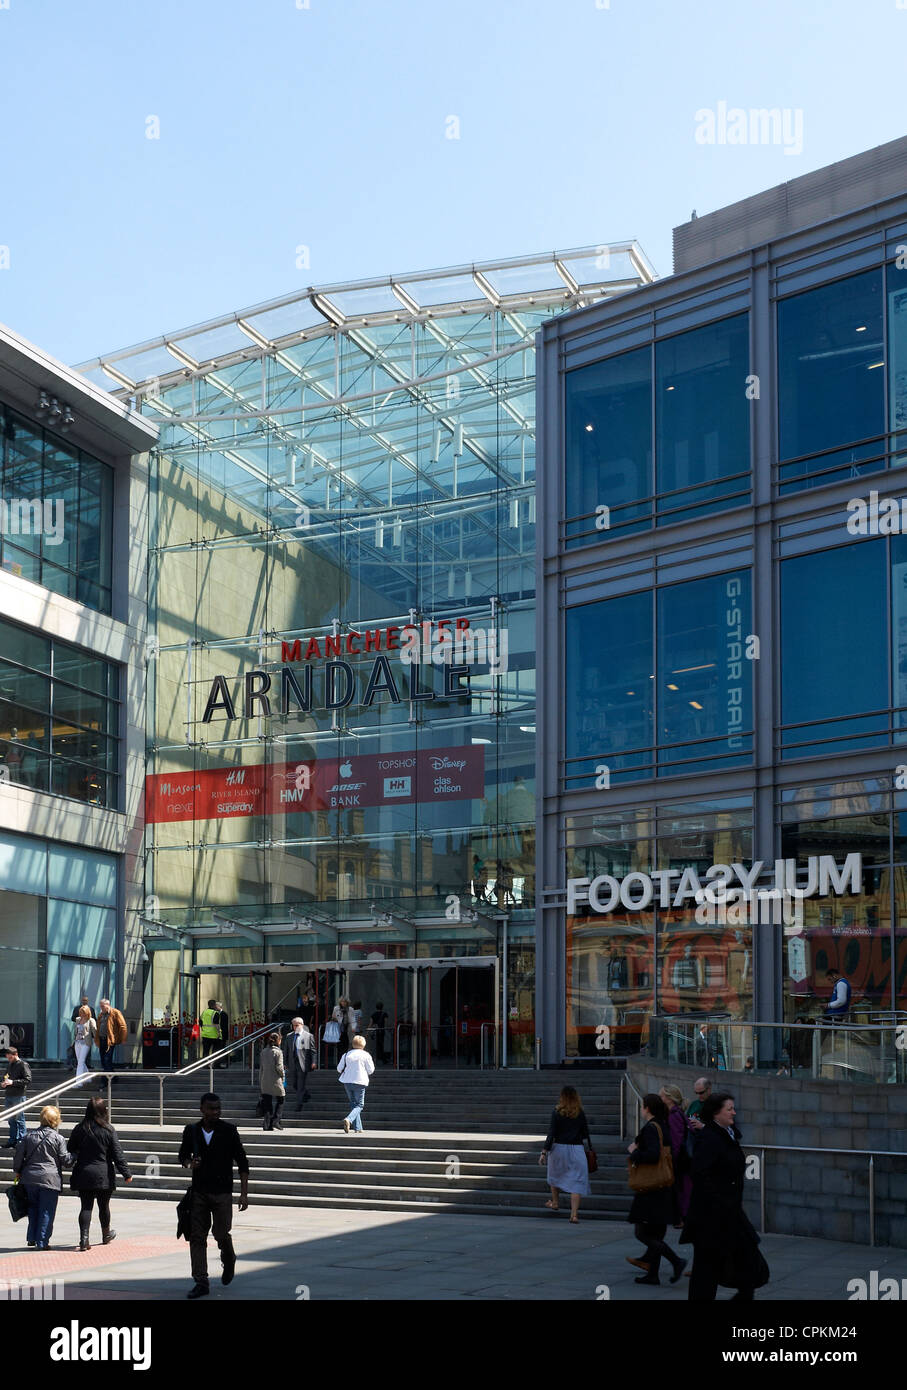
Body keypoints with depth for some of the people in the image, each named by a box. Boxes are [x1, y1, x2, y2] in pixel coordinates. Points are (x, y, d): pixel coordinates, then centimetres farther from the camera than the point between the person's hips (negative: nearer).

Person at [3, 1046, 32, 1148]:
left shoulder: (23, 1065, -8)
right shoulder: (9, 1064, 16)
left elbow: (28, 1079, -14)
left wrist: (13, 1082, -18)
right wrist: (5, 1082, 6)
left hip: (18, 1096, -7)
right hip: (8, 1095, 7)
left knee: (19, 1119, -3)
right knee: (11, 1119, 10)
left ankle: (21, 1141, 2)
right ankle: (12, 1140, 16)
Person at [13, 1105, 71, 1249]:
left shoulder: (29, 1136, 7)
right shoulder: (58, 1138, -6)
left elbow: (18, 1155, 8)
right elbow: (65, 1160, -5)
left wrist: (18, 1172, 21)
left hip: (29, 1178, 5)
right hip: (50, 1179, -4)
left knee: (33, 1209, 20)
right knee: (47, 1212, 2)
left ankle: (31, 1238, 21)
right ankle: (42, 1242, 2)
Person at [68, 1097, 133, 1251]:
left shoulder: (79, 1129, -2)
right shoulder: (108, 1130, -7)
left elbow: (70, 1150, 4)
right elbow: (117, 1154, -7)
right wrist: (126, 1173, -1)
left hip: (84, 1174, 1)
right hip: (104, 1175, -1)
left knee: (86, 1206, 2)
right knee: (104, 1206, 14)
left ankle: (84, 1238, -13)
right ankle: (106, 1235, 33)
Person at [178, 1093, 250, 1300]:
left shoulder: (229, 1131, -3)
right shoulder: (191, 1131, 3)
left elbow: (242, 1163, 0)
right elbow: (183, 1154, 18)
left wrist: (244, 1193, -4)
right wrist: (189, 1163, -7)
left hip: (222, 1192, -2)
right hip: (199, 1191, 2)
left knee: (221, 1234, -3)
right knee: (197, 1236, -2)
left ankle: (229, 1262, 30)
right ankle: (201, 1282, 2)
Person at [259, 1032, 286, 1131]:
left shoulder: (263, 1052, 6)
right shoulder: (278, 1052, -11)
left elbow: (261, 1067, 10)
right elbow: (279, 1067, -15)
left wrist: (260, 1082, 15)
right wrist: (283, 1074, 5)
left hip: (265, 1081, 5)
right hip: (275, 1081, -5)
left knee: (267, 1102, 9)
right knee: (280, 1100, 12)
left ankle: (266, 1123, 5)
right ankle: (275, 1120, -1)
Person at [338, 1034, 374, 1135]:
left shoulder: (346, 1055, 4)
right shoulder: (365, 1055, -5)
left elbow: (339, 1068, 6)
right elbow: (370, 1070, -1)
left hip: (347, 1082, 4)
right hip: (359, 1082, -4)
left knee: (353, 1104, 14)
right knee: (359, 1105, 4)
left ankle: (357, 1128, 11)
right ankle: (349, 1120, -23)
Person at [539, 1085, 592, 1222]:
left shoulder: (556, 1112, -5)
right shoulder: (580, 1114, -1)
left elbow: (551, 1134, -8)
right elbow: (586, 1135, 4)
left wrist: (544, 1152, -4)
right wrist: (589, 1149, 17)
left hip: (559, 1148, 0)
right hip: (577, 1149, 0)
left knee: (555, 1175, 25)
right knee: (577, 1181, 0)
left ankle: (554, 1202, 41)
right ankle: (574, 1214, -7)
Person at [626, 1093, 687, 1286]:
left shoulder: (650, 1128, -16)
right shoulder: (665, 1127, 10)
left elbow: (653, 1154, -29)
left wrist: (634, 1152, -12)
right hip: (666, 1188, 9)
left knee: (643, 1233, -6)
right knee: (655, 1233, 14)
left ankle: (677, 1261, -15)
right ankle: (652, 1273, 19)